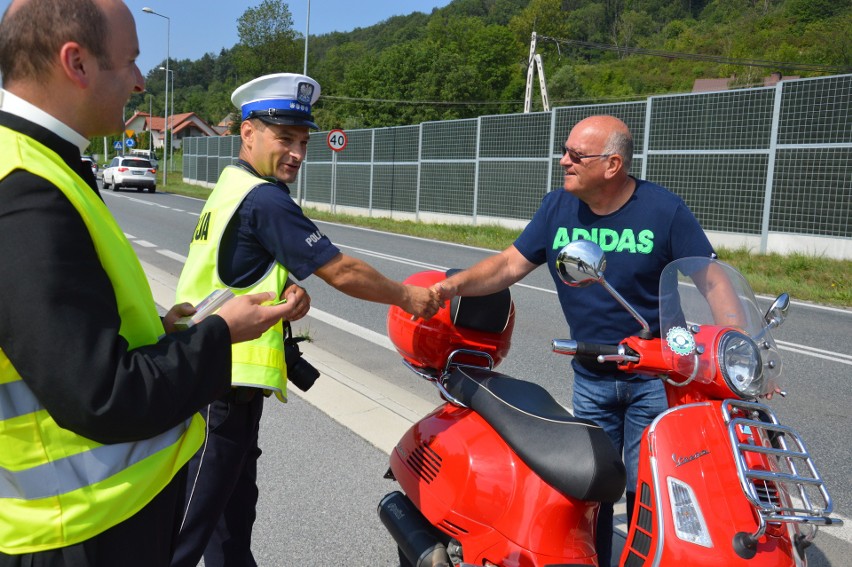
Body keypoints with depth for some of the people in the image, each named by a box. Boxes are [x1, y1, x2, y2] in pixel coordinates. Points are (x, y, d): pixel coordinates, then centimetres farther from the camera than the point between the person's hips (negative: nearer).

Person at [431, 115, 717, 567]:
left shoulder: (663, 209, -14)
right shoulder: (557, 208, -4)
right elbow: (510, 264, -2)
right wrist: (453, 285, -18)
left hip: (654, 376, -3)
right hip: (590, 378, 3)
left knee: (647, 492, 2)